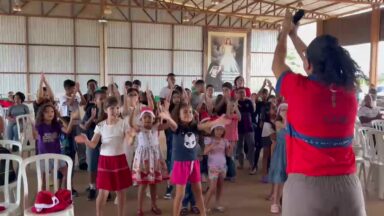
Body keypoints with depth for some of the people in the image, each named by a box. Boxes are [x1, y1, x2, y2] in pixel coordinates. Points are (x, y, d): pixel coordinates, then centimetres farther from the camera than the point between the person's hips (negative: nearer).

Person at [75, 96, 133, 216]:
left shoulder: (124, 123, -5)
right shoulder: (100, 125, -1)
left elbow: (128, 141, -13)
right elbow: (93, 144, -4)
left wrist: (131, 136, -35)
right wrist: (86, 140, -25)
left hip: (120, 159, 0)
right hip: (105, 160, 0)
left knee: (121, 191, 11)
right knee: (103, 192, 4)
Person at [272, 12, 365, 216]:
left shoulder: (300, 89, -12)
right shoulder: (349, 92, 0)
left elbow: (277, 65, 9)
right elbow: (319, 64, 19)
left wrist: (284, 32, 26)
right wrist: (294, 35, 31)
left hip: (306, 184, -4)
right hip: (347, 184, 4)